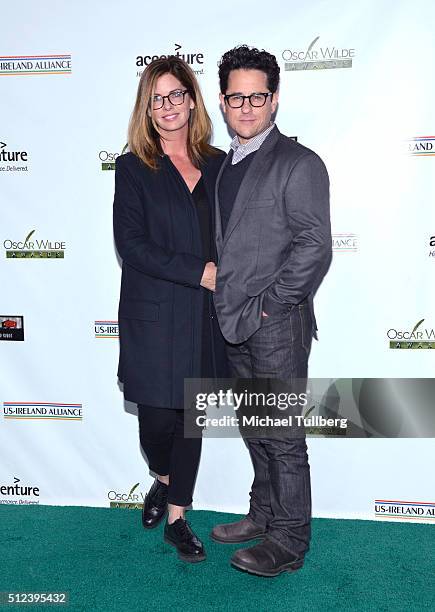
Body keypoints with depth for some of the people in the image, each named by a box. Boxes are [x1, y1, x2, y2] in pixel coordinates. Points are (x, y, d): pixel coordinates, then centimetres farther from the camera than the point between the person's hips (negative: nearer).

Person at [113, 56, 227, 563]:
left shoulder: (219, 165, 8)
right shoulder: (132, 168, -2)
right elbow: (132, 246, -11)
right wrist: (200, 272, -16)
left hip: (207, 316, 3)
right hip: (154, 316, -3)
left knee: (191, 416, 11)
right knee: (157, 419, 1)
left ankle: (177, 517, 29)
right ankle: (162, 479, 38)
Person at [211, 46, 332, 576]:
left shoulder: (299, 164, -10)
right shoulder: (225, 164, 14)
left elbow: (314, 248, -17)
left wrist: (265, 306, -16)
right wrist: (226, 306, 8)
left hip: (276, 327, -7)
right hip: (234, 327, 8)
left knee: (283, 438, 4)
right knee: (255, 431, 19)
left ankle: (288, 543, 20)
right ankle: (263, 517, 37)